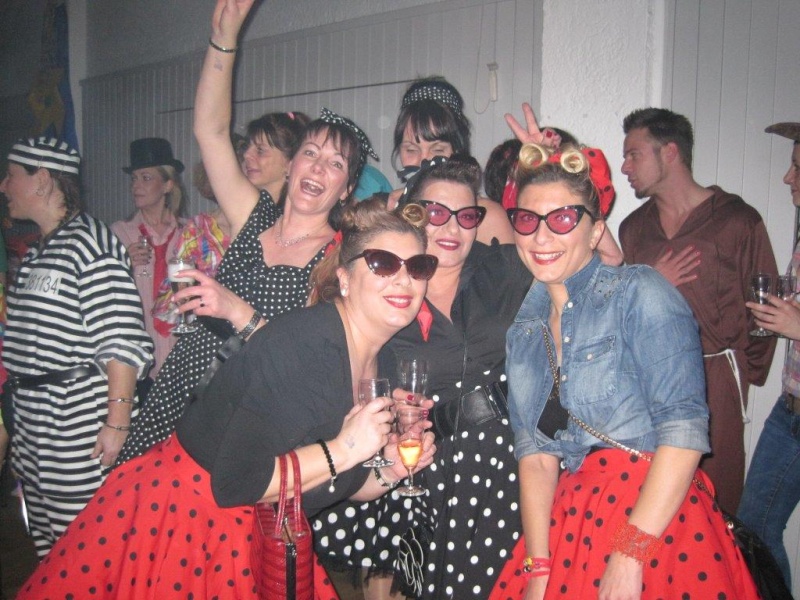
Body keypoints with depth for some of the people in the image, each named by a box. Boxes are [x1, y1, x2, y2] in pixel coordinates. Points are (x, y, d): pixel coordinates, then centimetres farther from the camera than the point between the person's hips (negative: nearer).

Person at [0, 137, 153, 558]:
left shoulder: (89, 243, -12)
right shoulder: (36, 253, 16)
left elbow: (121, 342, -18)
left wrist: (117, 421, -22)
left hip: (80, 428, -9)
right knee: (46, 546, 18)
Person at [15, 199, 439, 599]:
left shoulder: (387, 365, -1)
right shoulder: (294, 341, -26)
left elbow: (337, 484, 8)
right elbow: (235, 482, -27)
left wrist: (391, 473, -10)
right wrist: (341, 451, -26)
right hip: (179, 516, -7)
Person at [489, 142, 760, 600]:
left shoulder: (640, 292, -8)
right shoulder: (525, 328, 9)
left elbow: (684, 428, -16)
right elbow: (535, 451, 4)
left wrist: (629, 553, -19)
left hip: (657, 519, -4)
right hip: (570, 523, 5)